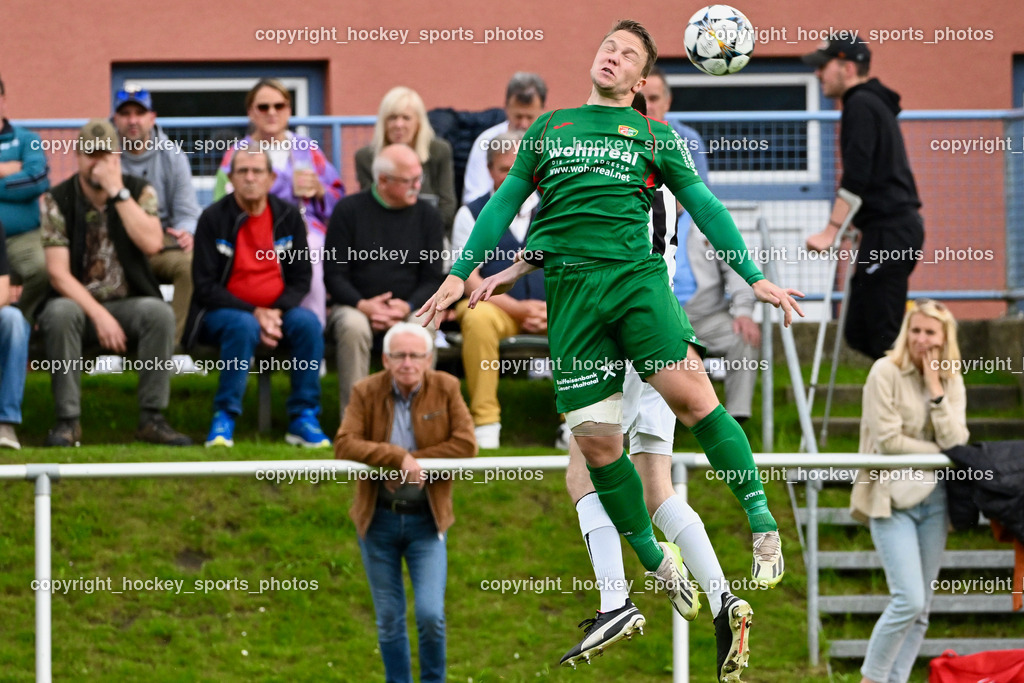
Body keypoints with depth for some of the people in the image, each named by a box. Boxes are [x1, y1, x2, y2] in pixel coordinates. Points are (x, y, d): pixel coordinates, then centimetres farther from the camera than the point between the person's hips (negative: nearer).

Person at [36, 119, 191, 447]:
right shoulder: (57, 200, -4)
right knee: (60, 314, -35)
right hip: (77, 300, -1)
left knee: (159, 313, -31)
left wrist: (118, 193, -19)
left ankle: (151, 418, -24)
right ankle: (68, 420, -28)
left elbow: (152, 243, -18)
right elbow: (58, 273, -12)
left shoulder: (139, 191, 2)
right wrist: (99, 315, -23)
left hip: (128, 302, 1)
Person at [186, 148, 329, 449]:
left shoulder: (288, 217, 6)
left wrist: (276, 312, -14)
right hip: (222, 311, -3)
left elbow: (301, 277, 6)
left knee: (308, 322, -27)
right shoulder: (214, 218, -5)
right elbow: (205, 286, -9)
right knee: (244, 327, -36)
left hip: (277, 311, 3)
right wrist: (255, 314, -20)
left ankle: (303, 418, -20)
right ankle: (224, 418, -29)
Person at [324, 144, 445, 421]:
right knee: (353, 326, -36)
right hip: (355, 306, -1)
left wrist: (407, 307, -15)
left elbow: (432, 278, 6)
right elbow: (334, 274, 0)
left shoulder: (427, 215, 9)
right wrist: (363, 305, -18)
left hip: (408, 308, 1)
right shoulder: (349, 211, 3)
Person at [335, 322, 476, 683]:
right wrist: (398, 457, -25)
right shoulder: (366, 392, -5)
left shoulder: (445, 389, -4)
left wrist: (414, 462, -16)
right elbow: (344, 444, -16)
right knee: (389, 620, 9)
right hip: (379, 518, 1)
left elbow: (465, 444, -10)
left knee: (430, 615, -12)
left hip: (426, 519, -1)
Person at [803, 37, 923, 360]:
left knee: (884, 335, -10)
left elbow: (855, 178, -19)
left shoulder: (861, 106, -10)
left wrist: (831, 231, -19)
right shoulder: (874, 104, 21)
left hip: (889, 231, -10)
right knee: (859, 332, 11)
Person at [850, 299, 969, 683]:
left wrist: (936, 389, -9)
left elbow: (956, 443, -4)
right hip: (893, 497, -5)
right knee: (909, 600, -15)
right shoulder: (886, 372, -6)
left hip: (933, 498, 6)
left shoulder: (951, 382, 9)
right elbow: (888, 440, -12)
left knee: (920, 610, 3)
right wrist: (941, 454, -5)